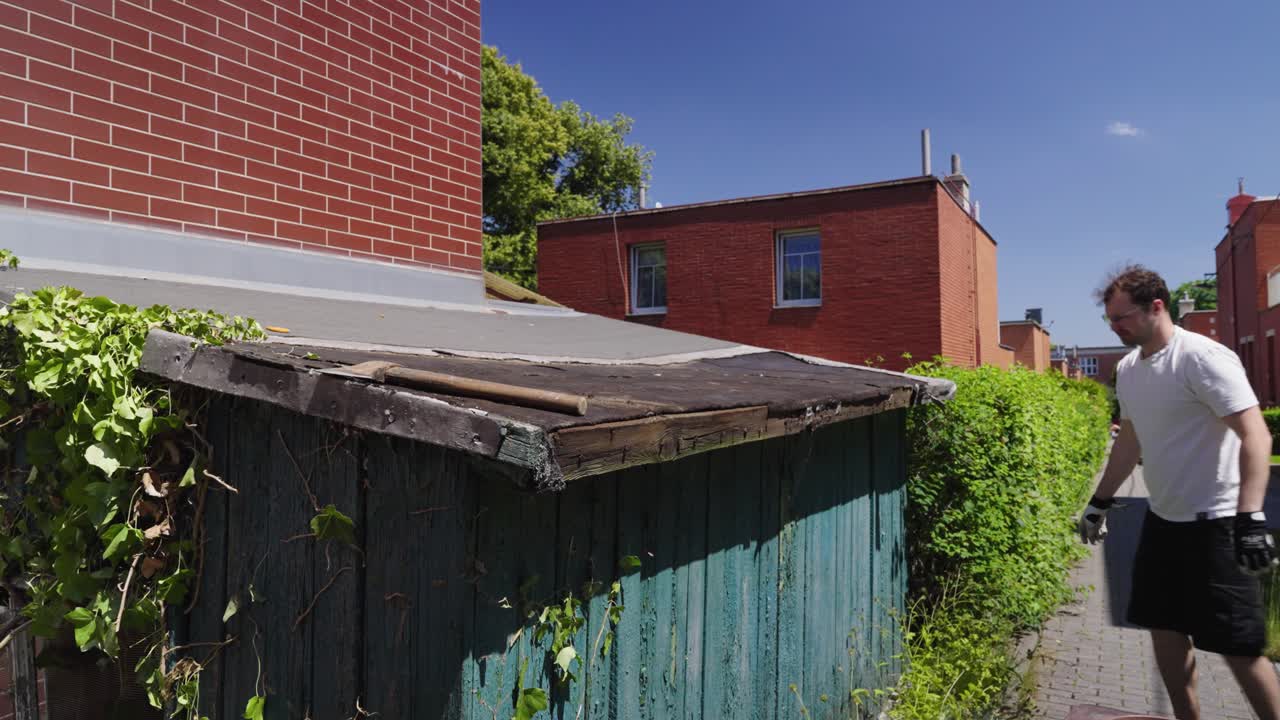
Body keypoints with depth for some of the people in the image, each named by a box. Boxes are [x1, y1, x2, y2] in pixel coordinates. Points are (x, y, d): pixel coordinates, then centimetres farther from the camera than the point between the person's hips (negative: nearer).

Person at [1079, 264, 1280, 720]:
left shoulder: (1203, 358, -17)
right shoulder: (1127, 369, 7)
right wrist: (1100, 502, 20)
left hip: (1214, 523, -8)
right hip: (1163, 519, 8)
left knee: (1237, 644, -2)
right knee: (1165, 627, 14)